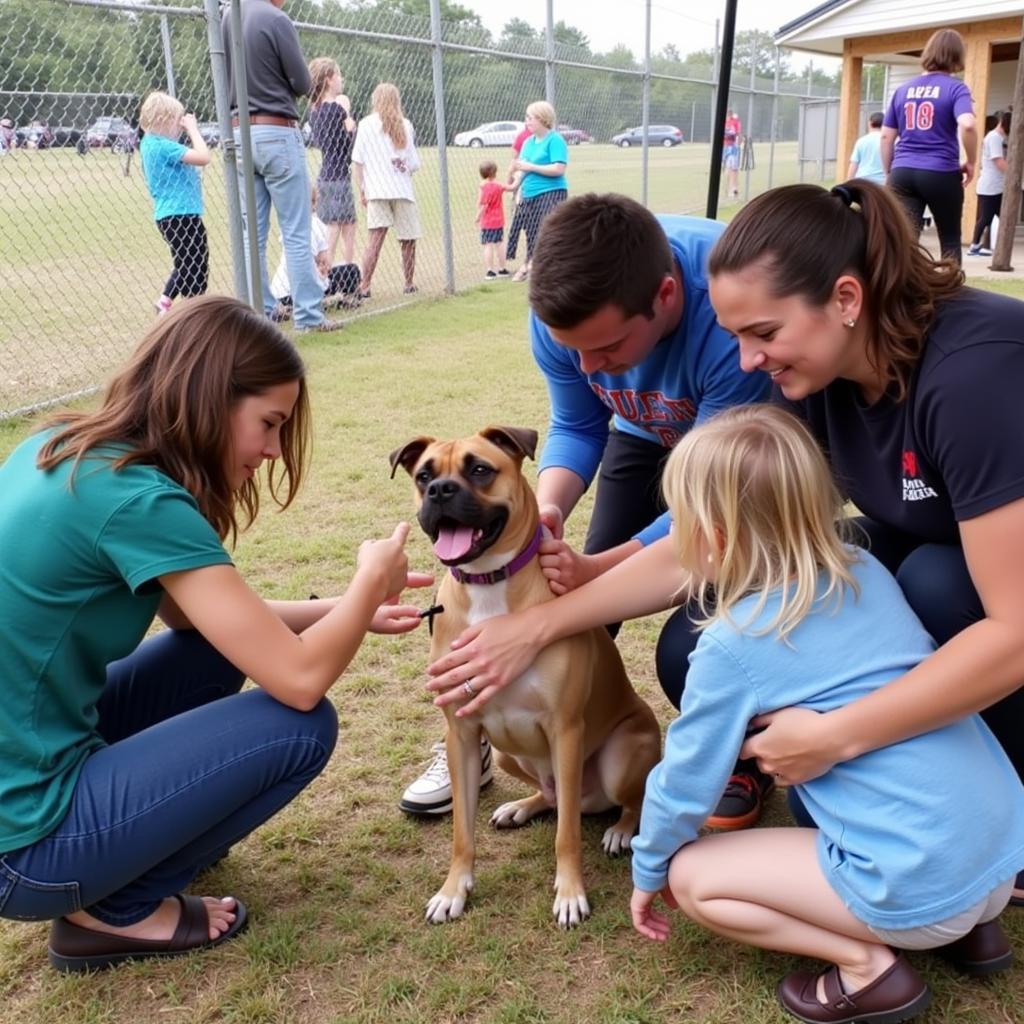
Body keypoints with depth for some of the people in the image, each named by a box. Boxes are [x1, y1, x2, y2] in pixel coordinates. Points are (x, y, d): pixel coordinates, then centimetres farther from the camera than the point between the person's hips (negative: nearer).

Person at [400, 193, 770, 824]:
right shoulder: (566, 308, -26)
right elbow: (576, 427, -10)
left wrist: (595, 570, -43)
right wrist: (548, 508, -31)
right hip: (650, 434, 5)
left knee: (691, 650, -20)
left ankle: (747, 760, 10)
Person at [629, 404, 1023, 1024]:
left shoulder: (731, 648, -13)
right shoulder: (867, 570, 5)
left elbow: (684, 785, -2)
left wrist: (646, 872, 17)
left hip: (919, 884, -7)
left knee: (689, 876, 5)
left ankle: (868, 965, -1)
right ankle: (968, 925, 22)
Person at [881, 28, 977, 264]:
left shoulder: (903, 90, 12)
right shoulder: (955, 88, -2)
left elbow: (886, 136, 11)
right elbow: (967, 125, -19)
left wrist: (889, 173, 19)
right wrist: (970, 162, -4)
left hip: (903, 173, 3)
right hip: (941, 174, -3)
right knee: (950, 240, 15)